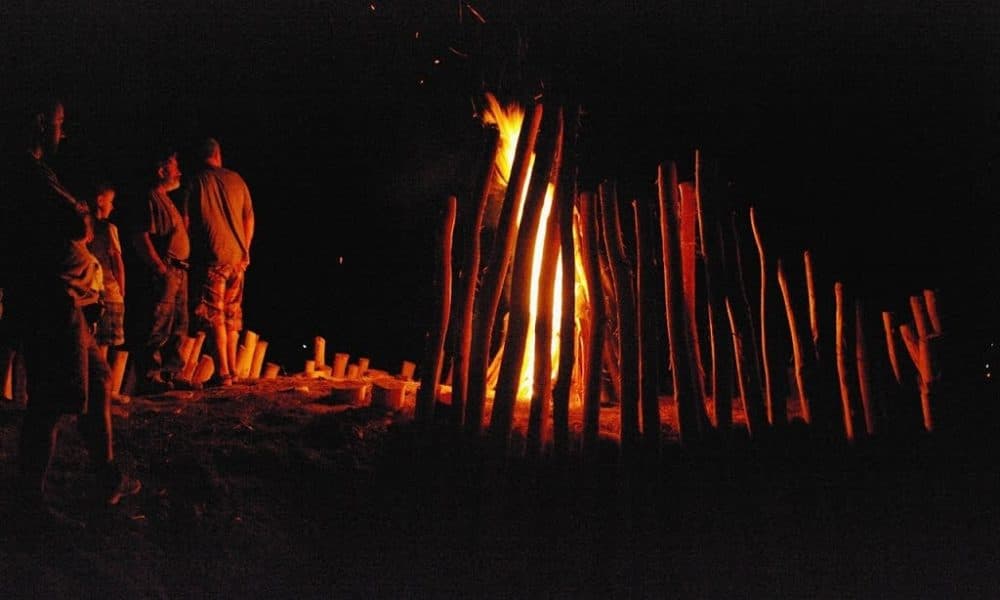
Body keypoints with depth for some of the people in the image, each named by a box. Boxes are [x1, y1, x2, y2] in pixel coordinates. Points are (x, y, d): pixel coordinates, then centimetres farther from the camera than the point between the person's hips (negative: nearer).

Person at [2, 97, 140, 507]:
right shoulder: (33, 174, -15)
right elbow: (77, 224, -21)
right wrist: (79, 211, -2)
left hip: (59, 304, 10)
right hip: (50, 306, -10)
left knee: (97, 381, 14)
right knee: (52, 399, 0)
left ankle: (109, 480, 18)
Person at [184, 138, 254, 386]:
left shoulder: (197, 181, -3)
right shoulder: (236, 180, 8)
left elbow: (188, 221, -4)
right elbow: (249, 218, 10)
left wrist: (192, 254, 6)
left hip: (213, 256, -4)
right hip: (238, 255, 4)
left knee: (214, 316, -2)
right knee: (232, 314, 14)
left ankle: (222, 373, -5)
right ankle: (232, 370, 19)